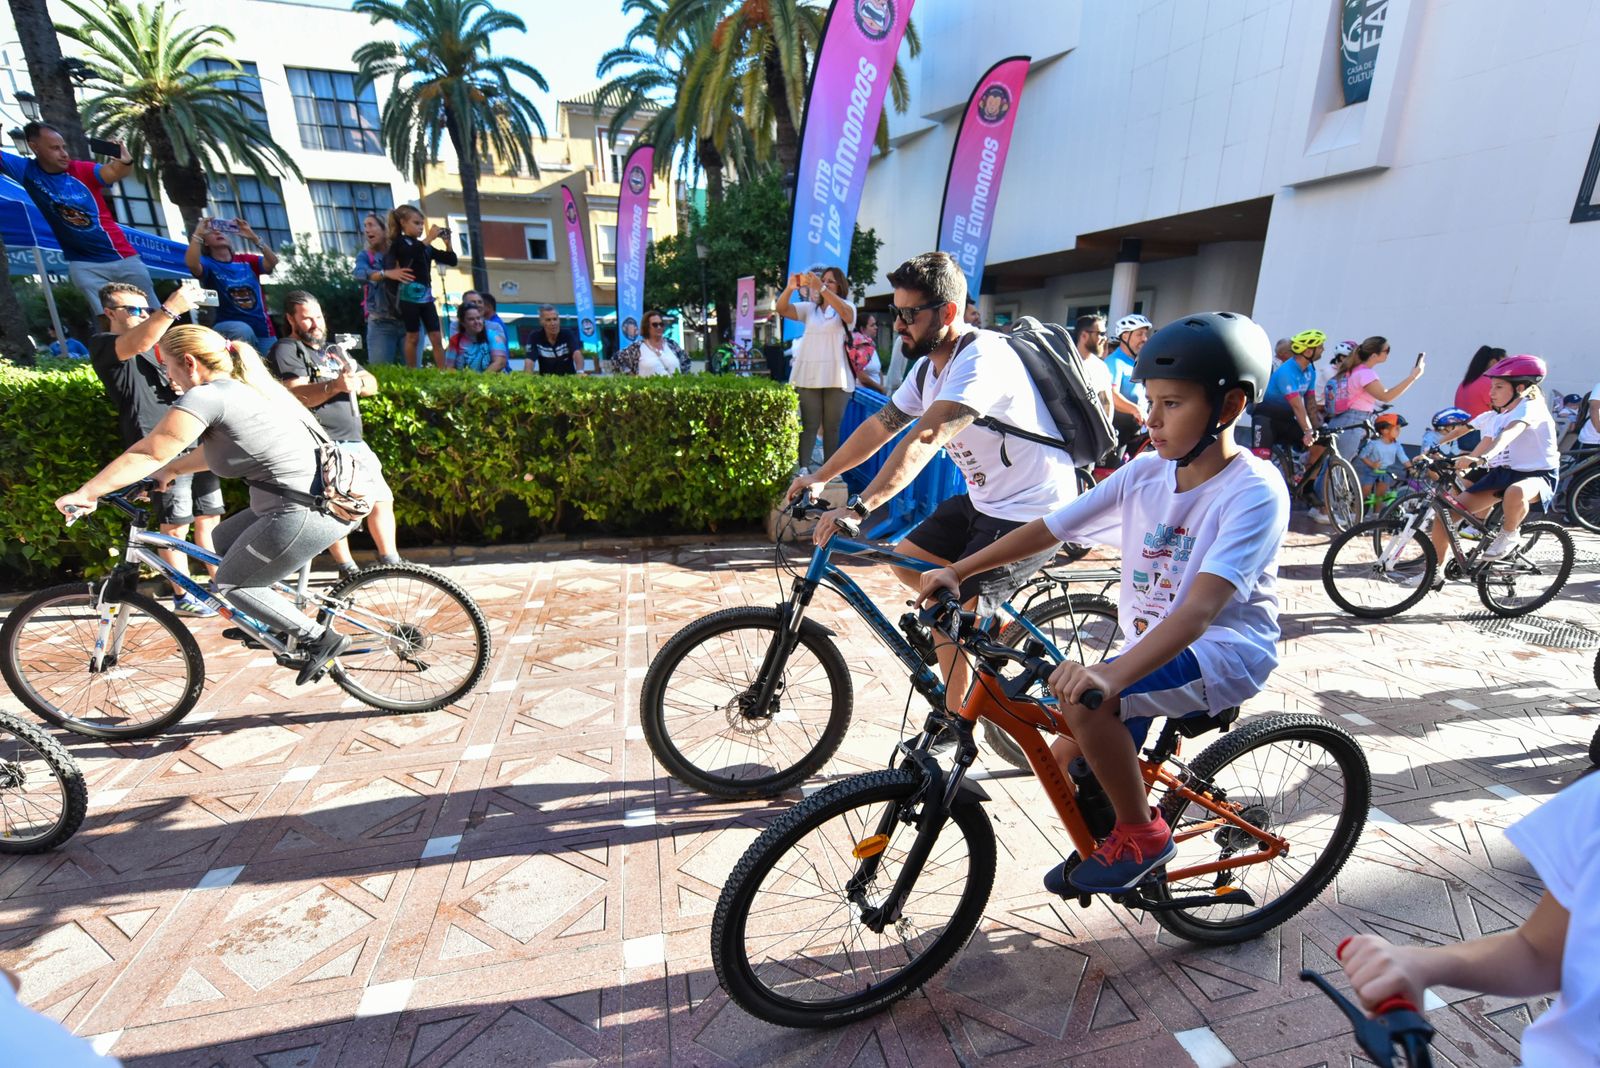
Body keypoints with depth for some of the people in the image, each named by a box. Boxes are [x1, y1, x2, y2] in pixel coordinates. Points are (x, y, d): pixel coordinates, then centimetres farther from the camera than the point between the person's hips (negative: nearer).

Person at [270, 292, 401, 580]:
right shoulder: (287, 350, 1)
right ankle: (347, 570, -3)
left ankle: (391, 563, 14)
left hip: (356, 442, 7)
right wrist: (335, 385, -32)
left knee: (382, 499, 6)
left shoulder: (334, 350, 24)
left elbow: (372, 383, 14)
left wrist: (358, 381, -10)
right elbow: (299, 395, -15)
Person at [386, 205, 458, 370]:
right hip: (409, 294, -5)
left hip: (426, 295, 5)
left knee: (436, 337, 1)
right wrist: (429, 238, -17)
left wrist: (447, 242, 1)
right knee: (413, 336, -1)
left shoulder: (426, 247, 15)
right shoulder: (399, 242, 0)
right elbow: (411, 253, -22)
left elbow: (452, 261, 15)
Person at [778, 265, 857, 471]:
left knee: (832, 427, 5)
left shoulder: (847, 307, 8)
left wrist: (821, 288, -29)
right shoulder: (809, 308, 16)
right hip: (808, 376, 2)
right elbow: (782, 309, 2)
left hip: (836, 377, -1)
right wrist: (790, 288, -19)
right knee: (809, 426, 0)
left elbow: (845, 313, -17)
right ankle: (803, 470, 0)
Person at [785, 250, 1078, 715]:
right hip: (984, 500, 9)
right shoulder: (928, 368, 4)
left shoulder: (982, 358, -25)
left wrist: (859, 507, -43)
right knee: (905, 561, 10)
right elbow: (880, 425, 10)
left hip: (1032, 512, -9)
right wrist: (818, 476, 8)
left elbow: (925, 438, -37)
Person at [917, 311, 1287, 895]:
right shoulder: (1147, 471, -3)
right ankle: (1103, 842, 38)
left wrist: (1112, 674, -49)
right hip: (1153, 647, 6)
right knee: (1067, 767, 5)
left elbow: (1200, 609, -34)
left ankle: (1143, 835, -4)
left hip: (1224, 650, -6)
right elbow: (1048, 527, -5)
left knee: (1084, 698, -30)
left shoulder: (1255, 491, -21)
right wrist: (956, 571, -12)